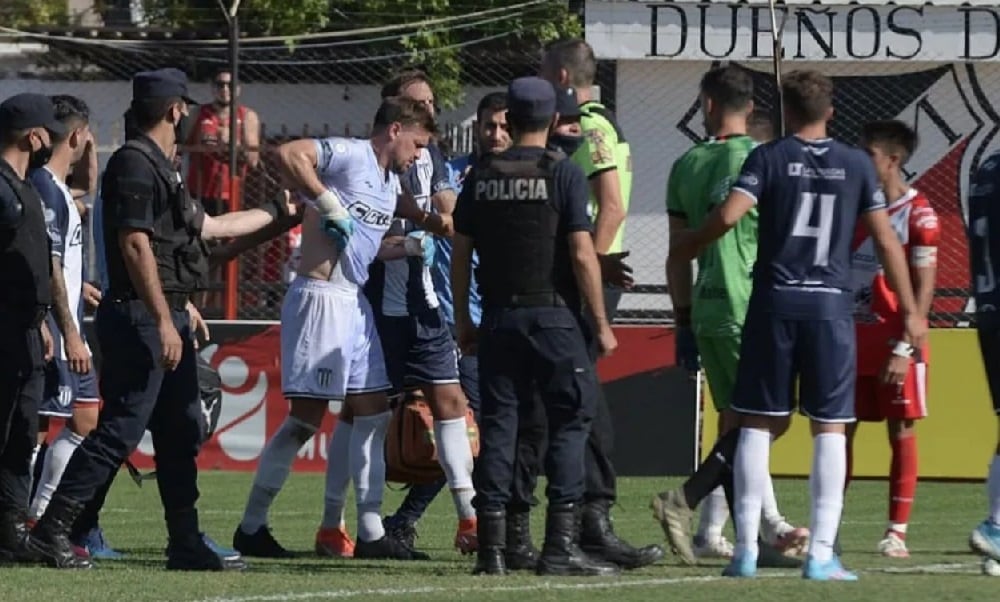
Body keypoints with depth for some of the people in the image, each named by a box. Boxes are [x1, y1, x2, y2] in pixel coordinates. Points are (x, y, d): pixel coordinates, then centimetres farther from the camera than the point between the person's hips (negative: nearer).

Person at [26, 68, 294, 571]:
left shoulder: (160, 168, 19)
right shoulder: (135, 164, -12)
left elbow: (209, 226, 32)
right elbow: (135, 244, -20)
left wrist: (275, 213, 43)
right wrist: (164, 322, -23)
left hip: (167, 317, 10)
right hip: (139, 318, -10)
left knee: (182, 433, 11)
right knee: (120, 429, -12)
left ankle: (186, 546, 15)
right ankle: (50, 531, -10)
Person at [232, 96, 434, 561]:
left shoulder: (391, 183, 19)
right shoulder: (349, 155, -9)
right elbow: (288, 154, -24)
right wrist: (329, 204, -22)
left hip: (356, 303, 10)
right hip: (321, 297, -10)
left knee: (371, 410, 9)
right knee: (307, 415, -8)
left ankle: (370, 531, 12)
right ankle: (251, 526, 0)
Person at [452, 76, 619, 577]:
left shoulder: (481, 177, 6)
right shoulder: (563, 175, -6)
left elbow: (460, 254, 8)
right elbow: (583, 256, -10)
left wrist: (462, 320, 17)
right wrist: (602, 325, -4)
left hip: (499, 317, 4)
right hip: (553, 315, -4)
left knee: (498, 424, 6)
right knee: (569, 423, 1)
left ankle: (492, 548, 3)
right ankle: (560, 545, -6)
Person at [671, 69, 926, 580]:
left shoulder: (769, 157, 1)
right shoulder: (855, 164, 6)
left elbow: (728, 215, -12)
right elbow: (886, 240, 7)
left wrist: (686, 246, 7)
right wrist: (911, 313, 14)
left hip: (774, 304, 0)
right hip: (831, 307, 0)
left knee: (758, 423, 6)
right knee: (829, 428, 3)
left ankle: (746, 547, 3)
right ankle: (821, 553, -2)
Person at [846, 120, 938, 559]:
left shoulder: (918, 214, -8)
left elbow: (924, 284, -11)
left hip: (894, 341, -6)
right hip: (852, 338, 6)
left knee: (901, 432, 0)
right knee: (839, 430, 4)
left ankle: (897, 532, 2)